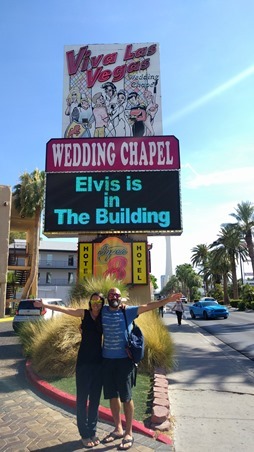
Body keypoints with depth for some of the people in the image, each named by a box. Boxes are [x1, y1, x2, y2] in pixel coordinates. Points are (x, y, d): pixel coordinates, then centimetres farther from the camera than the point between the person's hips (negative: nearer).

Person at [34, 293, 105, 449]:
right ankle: (85, 434, 20)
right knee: (82, 398, 5)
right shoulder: (84, 313, -5)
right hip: (83, 361, -2)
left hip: (98, 361, 3)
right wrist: (44, 305, -11)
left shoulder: (105, 317, 0)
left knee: (95, 398, 12)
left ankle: (93, 431, 28)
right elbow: (64, 309, -8)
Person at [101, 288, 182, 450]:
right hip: (107, 359, 4)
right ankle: (118, 429, 34)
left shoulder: (128, 311, -7)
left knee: (126, 397, 5)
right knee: (113, 396, 16)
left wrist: (168, 300, -23)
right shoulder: (103, 311, 2)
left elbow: (148, 306, -16)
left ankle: (129, 433, 22)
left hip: (124, 359, -3)